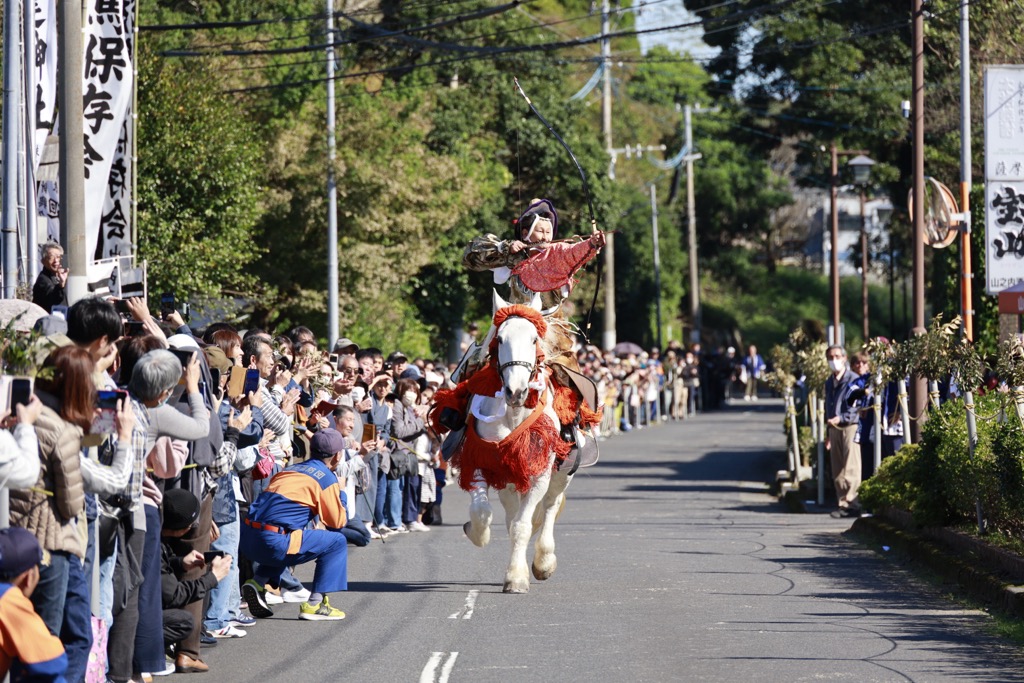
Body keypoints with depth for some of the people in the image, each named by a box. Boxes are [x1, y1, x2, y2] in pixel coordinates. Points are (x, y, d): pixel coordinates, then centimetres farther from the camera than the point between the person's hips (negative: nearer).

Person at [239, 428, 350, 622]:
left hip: (247, 540, 8)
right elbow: (338, 522, 5)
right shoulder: (327, 478, 2)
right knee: (337, 542, 6)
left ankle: (259, 582, 16)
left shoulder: (290, 469, 24)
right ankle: (315, 604, 3)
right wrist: (341, 492, 21)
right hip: (273, 543, -8)